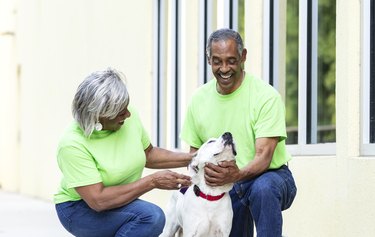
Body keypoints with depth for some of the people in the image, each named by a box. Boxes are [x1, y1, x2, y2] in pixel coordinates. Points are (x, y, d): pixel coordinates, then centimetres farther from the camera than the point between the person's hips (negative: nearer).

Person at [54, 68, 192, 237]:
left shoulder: (129, 117, -11)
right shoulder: (72, 144, -27)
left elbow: (148, 155, 8)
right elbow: (98, 200, -30)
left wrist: (191, 159, -4)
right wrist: (153, 181, -28)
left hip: (120, 205, 6)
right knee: (151, 216, -29)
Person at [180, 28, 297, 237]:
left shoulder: (266, 96, -16)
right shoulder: (199, 99, 0)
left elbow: (263, 156, -22)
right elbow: (194, 151, 11)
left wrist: (237, 175, -42)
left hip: (271, 176, -5)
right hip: (224, 187, 5)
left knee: (263, 188, -37)